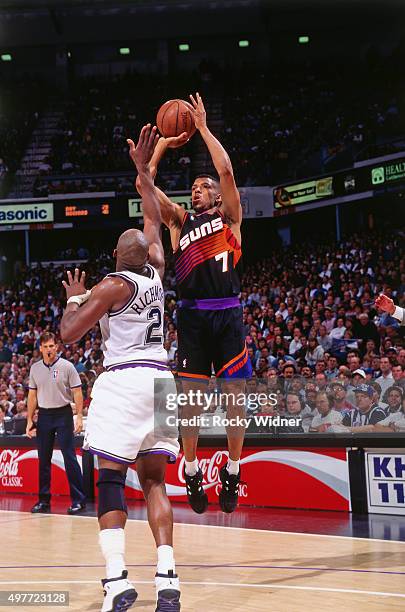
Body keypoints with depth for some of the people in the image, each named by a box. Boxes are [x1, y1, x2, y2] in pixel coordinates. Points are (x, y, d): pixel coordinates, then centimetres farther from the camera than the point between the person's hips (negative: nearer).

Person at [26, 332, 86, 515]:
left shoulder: (67, 366, -4)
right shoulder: (35, 368, 7)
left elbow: (77, 392, -5)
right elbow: (33, 395, 13)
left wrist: (79, 416, -13)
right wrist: (29, 420, 8)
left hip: (63, 413, -4)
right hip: (44, 415, 4)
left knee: (69, 457, -8)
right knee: (43, 459, 7)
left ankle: (79, 500, -5)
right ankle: (44, 500, 15)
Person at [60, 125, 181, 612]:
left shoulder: (112, 285, -6)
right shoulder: (155, 272, 10)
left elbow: (68, 334, -6)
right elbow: (154, 218, 26)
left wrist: (74, 298, 12)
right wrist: (142, 168, 32)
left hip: (124, 381, -6)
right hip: (161, 380, 6)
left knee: (110, 480, -4)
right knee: (154, 481, 8)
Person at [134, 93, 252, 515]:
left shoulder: (229, 218, 8)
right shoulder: (180, 221, 16)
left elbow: (226, 171, -7)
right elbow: (144, 184, 9)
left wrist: (203, 128, -2)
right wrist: (163, 144, 9)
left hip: (226, 313, -2)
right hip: (191, 314, 3)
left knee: (234, 391, 0)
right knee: (190, 392, 2)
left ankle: (232, 470, 12)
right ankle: (191, 471, 14)